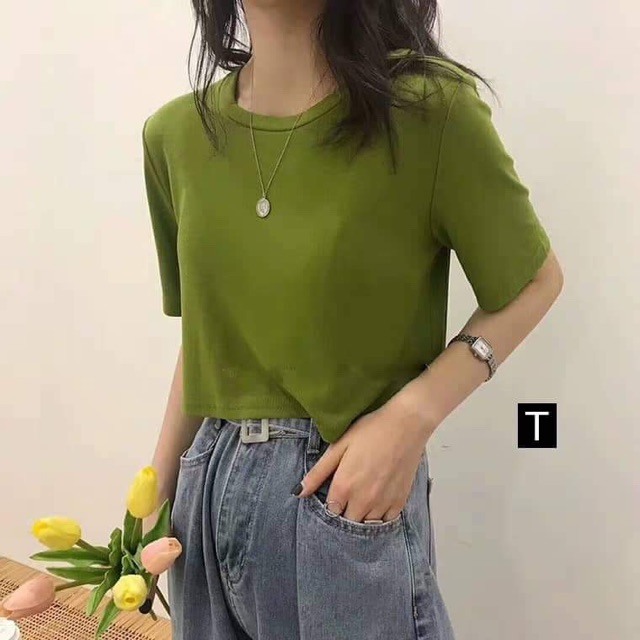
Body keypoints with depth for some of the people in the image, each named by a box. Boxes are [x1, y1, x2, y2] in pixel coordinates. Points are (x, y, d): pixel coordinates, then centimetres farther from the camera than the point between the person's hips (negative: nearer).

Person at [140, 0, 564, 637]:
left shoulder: (428, 110, -15)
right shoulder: (175, 134, 0)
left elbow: (535, 280, -4)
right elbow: (203, 333, 9)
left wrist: (412, 415, -17)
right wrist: (156, 492, 9)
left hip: (352, 492, -4)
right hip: (209, 485, 5)